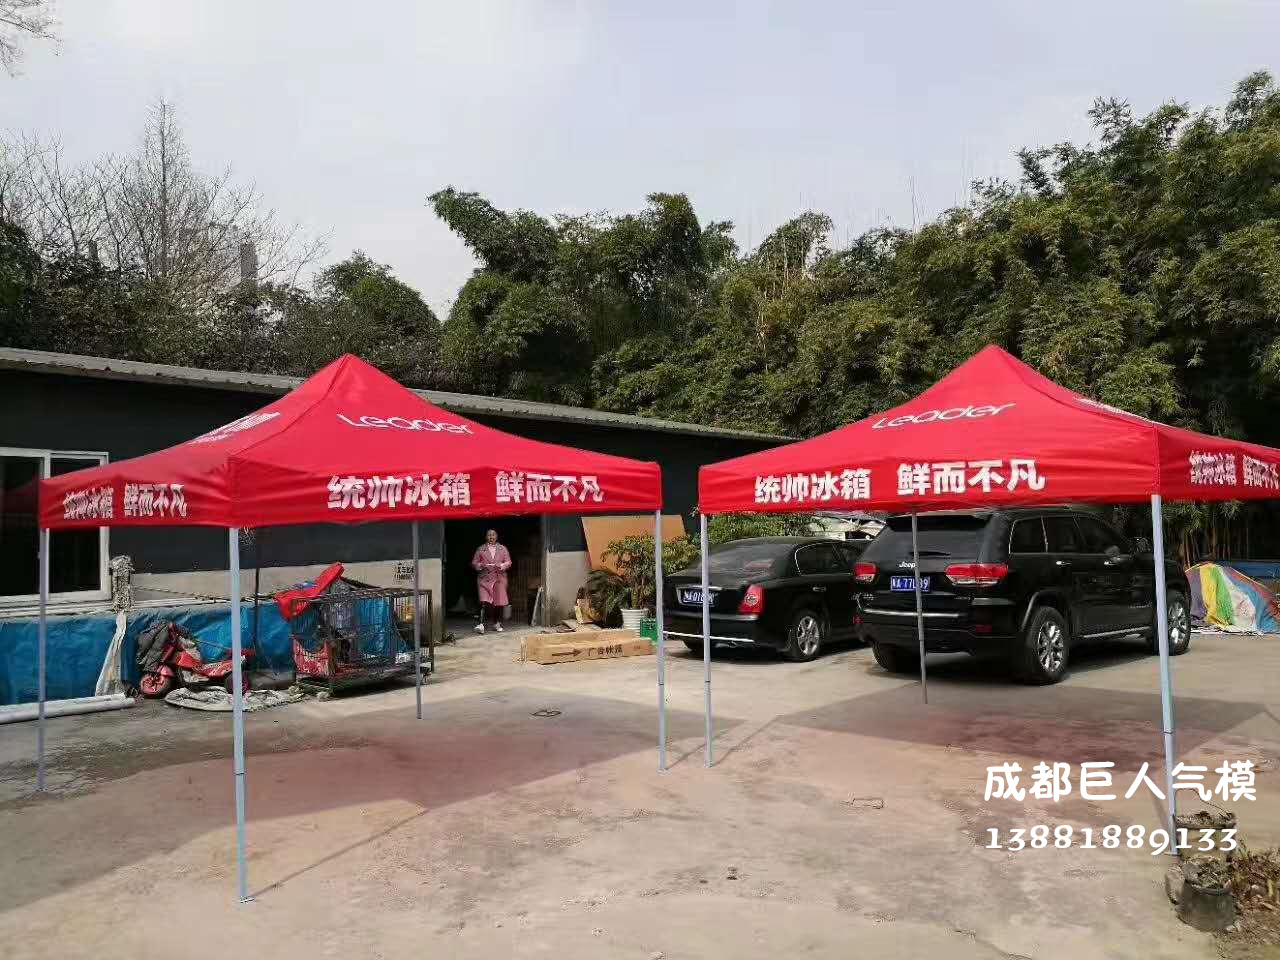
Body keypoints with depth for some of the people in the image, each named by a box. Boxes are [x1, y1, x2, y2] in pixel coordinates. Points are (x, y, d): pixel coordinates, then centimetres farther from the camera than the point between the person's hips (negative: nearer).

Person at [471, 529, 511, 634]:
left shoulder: (502, 549, 13)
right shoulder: (480, 549, 11)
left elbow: (508, 562, 8)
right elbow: (474, 562, 9)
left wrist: (501, 566, -12)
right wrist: (481, 565, -12)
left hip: (499, 578, 2)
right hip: (485, 578, -2)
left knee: (499, 602, 3)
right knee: (484, 602, -15)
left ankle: (497, 624, 18)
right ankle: (481, 624, -20)